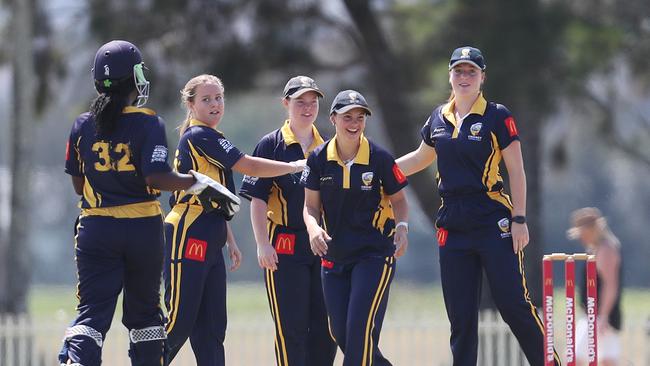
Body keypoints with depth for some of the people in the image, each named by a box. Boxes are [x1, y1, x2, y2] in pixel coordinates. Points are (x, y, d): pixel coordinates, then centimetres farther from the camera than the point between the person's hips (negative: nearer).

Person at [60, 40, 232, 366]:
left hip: (95, 228, 2)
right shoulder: (147, 123, -8)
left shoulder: (83, 125, 3)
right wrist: (196, 181, -6)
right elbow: (157, 177, -19)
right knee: (143, 310, 14)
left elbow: (79, 186, 8)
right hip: (142, 229, -2)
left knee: (92, 311, -3)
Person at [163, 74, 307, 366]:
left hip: (209, 243, 10)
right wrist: (294, 166, 0)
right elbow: (249, 167, -11)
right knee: (180, 322, -10)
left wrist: (230, 241, 21)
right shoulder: (198, 136, -10)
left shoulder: (210, 140, 20)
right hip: (187, 239, -10)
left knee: (211, 329, 5)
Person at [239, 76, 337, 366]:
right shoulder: (271, 145, -1)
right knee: (290, 326, -6)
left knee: (326, 326, 3)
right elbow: (258, 198, -5)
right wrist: (262, 244, -14)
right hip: (284, 248, -5)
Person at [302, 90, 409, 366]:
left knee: (361, 329, -16)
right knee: (341, 334, 6)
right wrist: (314, 229, -18)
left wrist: (402, 227, -16)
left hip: (375, 254, -4)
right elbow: (311, 206, 4)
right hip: (334, 255, 4)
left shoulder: (380, 158, -8)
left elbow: (398, 200, 4)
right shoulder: (319, 159, -2)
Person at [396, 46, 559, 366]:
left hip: (494, 223, -5)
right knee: (460, 316, 5)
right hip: (453, 227, 5)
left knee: (514, 305, -10)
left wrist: (519, 220, -10)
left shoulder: (497, 117, -3)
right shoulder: (439, 119, 12)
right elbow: (420, 158, 28)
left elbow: (516, 171, -4)